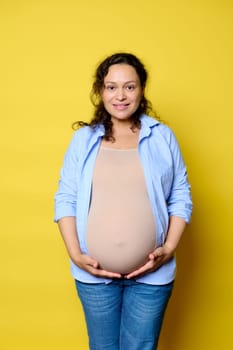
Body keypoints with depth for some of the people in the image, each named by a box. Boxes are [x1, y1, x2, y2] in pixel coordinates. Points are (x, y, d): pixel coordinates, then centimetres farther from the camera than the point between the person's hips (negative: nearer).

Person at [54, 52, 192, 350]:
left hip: (151, 274, 0)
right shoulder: (83, 139, 1)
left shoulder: (163, 137, 1)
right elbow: (65, 199, 1)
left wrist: (169, 248, -8)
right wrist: (75, 254, -10)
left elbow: (180, 198, 3)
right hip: (94, 273, 1)